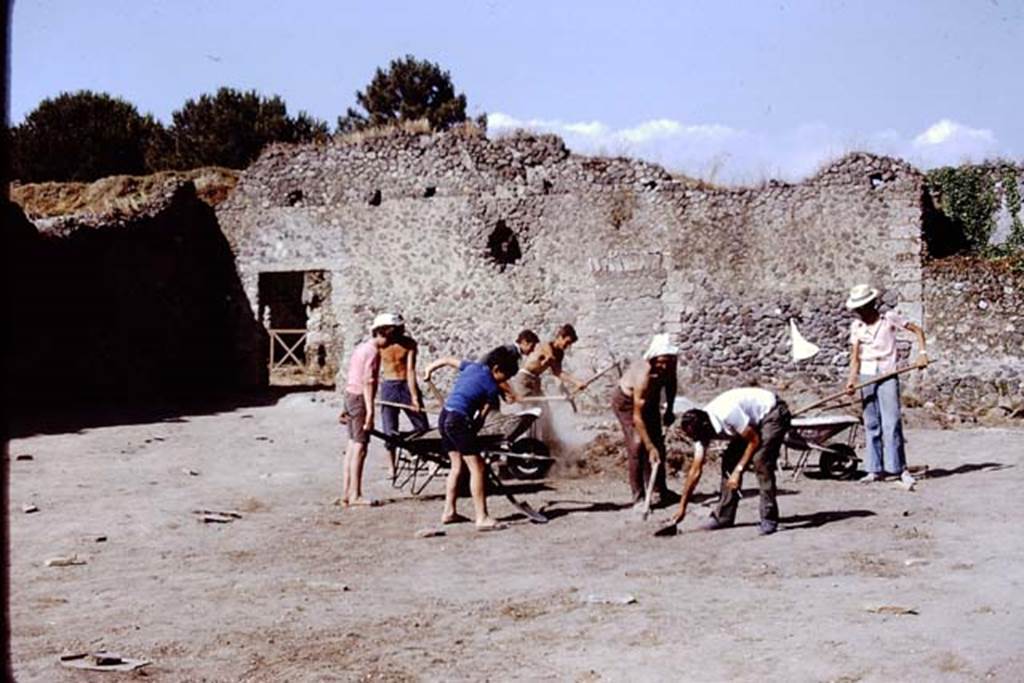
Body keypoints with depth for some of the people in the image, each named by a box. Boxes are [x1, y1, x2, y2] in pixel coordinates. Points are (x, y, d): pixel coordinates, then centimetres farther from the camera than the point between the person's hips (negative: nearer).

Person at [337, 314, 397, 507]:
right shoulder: (373, 351, -13)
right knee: (359, 448, -6)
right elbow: (368, 382, -21)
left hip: (350, 397, 10)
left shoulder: (361, 348, 17)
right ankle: (355, 495, -4)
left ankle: (346, 494, 13)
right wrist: (370, 411, -25)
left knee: (352, 447, 11)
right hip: (361, 399, -10)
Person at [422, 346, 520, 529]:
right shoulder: (492, 388, -5)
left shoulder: (473, 366, 13)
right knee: (477, 468, -7)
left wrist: (429, 369, 39)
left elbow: (446, 360, 24)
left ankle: (449, 511, 22)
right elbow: (482, 416, -3)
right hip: (459, 420, -9)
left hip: (444, 417, 9)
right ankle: (482, 517, -10)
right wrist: (472, 432, 7)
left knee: (457, 465, 19)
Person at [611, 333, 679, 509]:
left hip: (650, 398, 7)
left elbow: (671, 383, 3)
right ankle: (639, 497, -13)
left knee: (657, 442, 6)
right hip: (625, 401, -7)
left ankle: (658, 490, 18)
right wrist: (650, 448, -41)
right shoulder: (643, 376, -42)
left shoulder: (669, 365, -25)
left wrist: (669, 410, -2)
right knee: (637, 444, -17)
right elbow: (637, 417, -40)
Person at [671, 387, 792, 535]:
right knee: (729, 461, 0)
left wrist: (738, 470, -24)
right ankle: (724, 516, 9)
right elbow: (695, 471, -6)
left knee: (760, 460, -24)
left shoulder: (727, 414, -35)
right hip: (754, 421, 8)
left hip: (773, 413, -8)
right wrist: (682, 508, -6)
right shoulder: (700, 429, -10)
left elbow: (754, 441, -25)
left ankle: (769, 520, -18)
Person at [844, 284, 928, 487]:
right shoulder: (856, 326, 7)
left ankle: (900, 468, -6)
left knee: (891, 423, -10)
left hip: (887, 376, -4)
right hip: (865, 377, 4)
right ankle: (876, 469, 11)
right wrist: (852, 379, -10)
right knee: (871, 424, 6)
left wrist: (922, 352, -6)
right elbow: (855, 356, 3)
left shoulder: (889, 318, -1)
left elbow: (917, 330, 6)